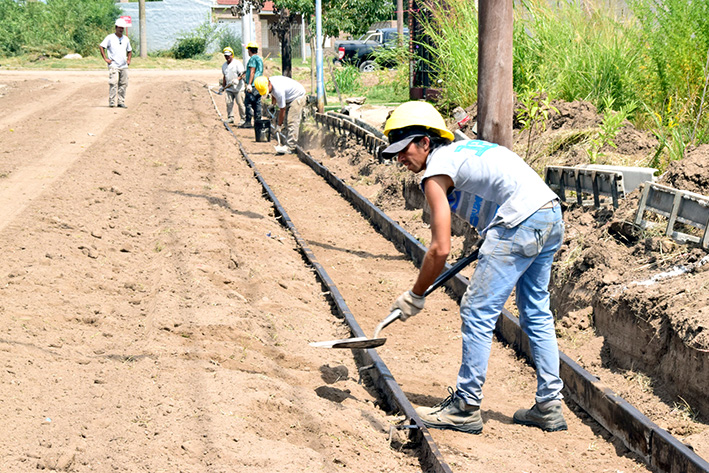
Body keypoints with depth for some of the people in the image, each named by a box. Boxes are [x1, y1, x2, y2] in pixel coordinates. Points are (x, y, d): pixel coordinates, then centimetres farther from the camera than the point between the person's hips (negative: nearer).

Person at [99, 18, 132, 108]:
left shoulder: (126, 39, 15)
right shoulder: (110, 38, -1)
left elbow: (129, 50, 28)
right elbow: (101, 47, -1)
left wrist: (128, 60, 13)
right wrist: (105, 59, -7)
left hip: (124, 66, 5)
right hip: (113, 65, -5)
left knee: (123, 84, 4)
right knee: (113, 83, -16)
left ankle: (121, 102, 10)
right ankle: (111, 102, -14)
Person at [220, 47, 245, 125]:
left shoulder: (237, 63, -6)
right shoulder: (224, 65, 15)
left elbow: (242, 74, -13)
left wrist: (237, 79, -31)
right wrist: (223, 87, 24)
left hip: (238, 88, -6)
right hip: (229, 88, 6)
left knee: (240, 103, -5)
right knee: (229, 103, 1)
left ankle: (243, 118, 1)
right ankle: (230, 117, 8)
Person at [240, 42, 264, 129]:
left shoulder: (253, 58, -9)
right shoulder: (260, 59, 20)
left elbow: (252, 72, -16)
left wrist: (249, 84, -20)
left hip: (252, 85, -9)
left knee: (248, 103, -6)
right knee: (257, 104, 9)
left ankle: (248, 122, -8)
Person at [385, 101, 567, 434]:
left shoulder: (436, 172, -3)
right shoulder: (461, 149, 23)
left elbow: (440, 250, -7)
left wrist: (415, 295, 6)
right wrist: (489, 243, 31)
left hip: (521, 225, -10)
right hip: (552, 218, 10)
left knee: (477, 313, -3)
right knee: (536, 314, 17)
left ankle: (465, 407, 2)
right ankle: (549, 406, 21)